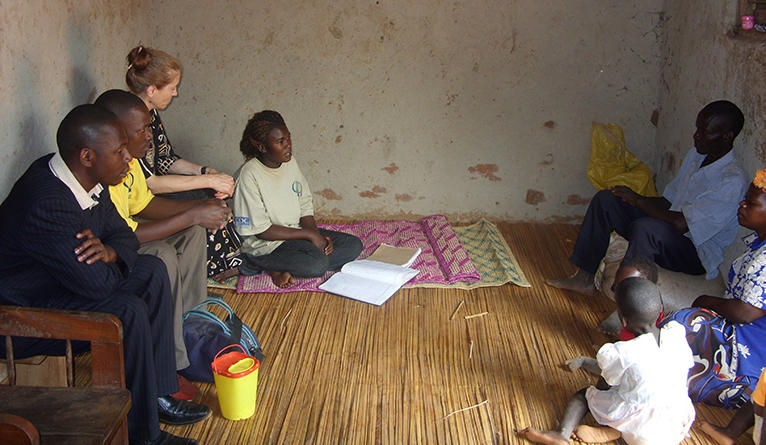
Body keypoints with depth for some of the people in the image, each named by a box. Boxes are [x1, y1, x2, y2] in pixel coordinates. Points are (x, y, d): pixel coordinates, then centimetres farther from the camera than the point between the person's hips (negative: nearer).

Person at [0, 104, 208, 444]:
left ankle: (158, 394, 6)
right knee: (127, 310, -26)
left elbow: (124, 234, 8)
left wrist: (108, 251, -16)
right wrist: (108, 258, -9)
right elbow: (96, 282, -33)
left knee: (152, 271, 2)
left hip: (59, 283, 10)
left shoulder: (90, 181, -4)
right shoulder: (47, 205, -33)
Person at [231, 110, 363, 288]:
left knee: (354, 245, -4)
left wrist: (318, 235, -10)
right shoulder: (249, 176, -19)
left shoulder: (290, 162, 4)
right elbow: (261, 230, -19)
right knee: (317, 263, -33)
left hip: (296, 232, 9)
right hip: (265, 245, -9)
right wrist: (309, 235, -17)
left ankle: (282, 269, -10)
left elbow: (305, 206, 10)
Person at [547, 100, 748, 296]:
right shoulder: (696, 154, 6)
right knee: (605, 199, 0)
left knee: (647, 228, -39)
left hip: (698, 254, -9)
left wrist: (638, 200, -17)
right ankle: (584, 278, 2)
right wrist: (634, 199, -5)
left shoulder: (732, 181, -23)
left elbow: (680, 224, -31)